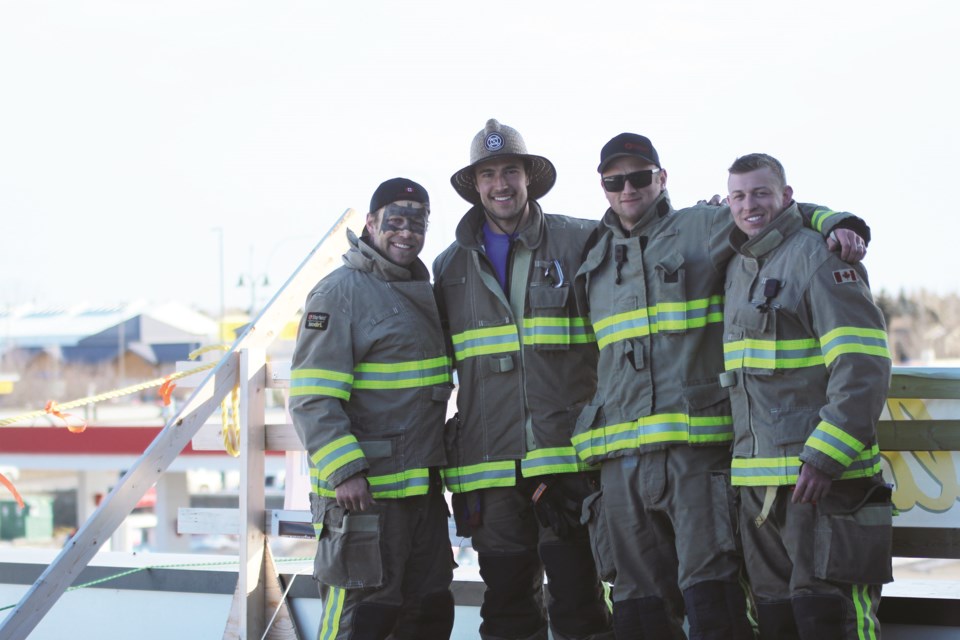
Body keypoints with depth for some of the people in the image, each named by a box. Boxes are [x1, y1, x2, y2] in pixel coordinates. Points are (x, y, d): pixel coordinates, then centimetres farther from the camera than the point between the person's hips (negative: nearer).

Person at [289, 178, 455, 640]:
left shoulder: (425, 294, 16)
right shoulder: (341, 291, -9)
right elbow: (312, 397, -17)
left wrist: (443, 463, 22)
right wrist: (344, 471, -24)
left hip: (424, 490, 9)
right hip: (363, 492, -8)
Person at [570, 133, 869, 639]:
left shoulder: (702, 228, 6)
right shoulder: (595, 257, 21)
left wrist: (838, 222, -13)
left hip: (697, 444, -5)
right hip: (621, 455, 5)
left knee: (709, 590, -12)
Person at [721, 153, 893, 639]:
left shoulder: (818, 257, -8)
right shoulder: (737, 268, 18)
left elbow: (864, 364, -17)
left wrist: (825, 455, -22)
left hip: (822, 476, -8)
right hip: (756, 482, 8)